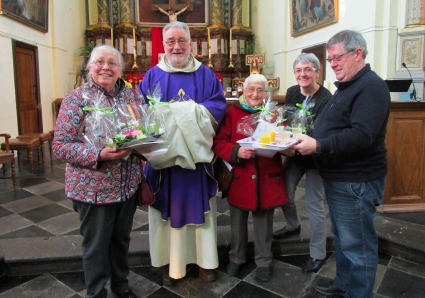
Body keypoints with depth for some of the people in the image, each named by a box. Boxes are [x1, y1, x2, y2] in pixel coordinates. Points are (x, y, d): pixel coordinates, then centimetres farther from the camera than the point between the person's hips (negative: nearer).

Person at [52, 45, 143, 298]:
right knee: (96, 246, 11)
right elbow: (60, 145, -14)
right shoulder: (76, 98, -9)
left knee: (122, 239, 21)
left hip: (128, 185, 5)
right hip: (94, 188, -4)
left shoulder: (132, 96, 4)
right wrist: (99, 155, -27)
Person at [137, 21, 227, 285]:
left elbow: (218, 106, -3)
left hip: (197, 154, 0)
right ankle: (172, 263, 24)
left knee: (201, 207, 9)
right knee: (168, 208, 7)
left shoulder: (206, 75, 7)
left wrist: (191, 112, -16)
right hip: (164, 154, 0)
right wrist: (162, 116, -19)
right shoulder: (152, 76, 7)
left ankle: (205, 260, 26)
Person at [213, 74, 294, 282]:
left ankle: (263, 261, 34)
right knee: (238, 222, 16)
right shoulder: (232, 113, -3)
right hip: (239, 179, 0)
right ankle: (236, 258, 38)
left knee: (263, 223, 14)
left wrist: (286, 147, -18)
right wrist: (237, 152, -23)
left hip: (266, 180, 1)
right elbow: (219, 143, -6)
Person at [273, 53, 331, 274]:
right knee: (284, 192, 12)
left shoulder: (326, 99, -19)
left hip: (315, 157, -5)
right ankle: (293, 225, 45)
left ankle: (318, 254, 22)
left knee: (314, 205, 3)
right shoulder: (292, 92, -1)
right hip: (293, 154, 6)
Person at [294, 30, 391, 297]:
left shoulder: (371, 86, -16)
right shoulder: (347, 87, 16)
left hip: (356, 181, -10)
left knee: (357, 243, 4)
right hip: (339, 178, 10)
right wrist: (308, 141, 8)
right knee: (342, 237, 22)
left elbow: (362, 135, -29)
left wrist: (318, 146, -28)